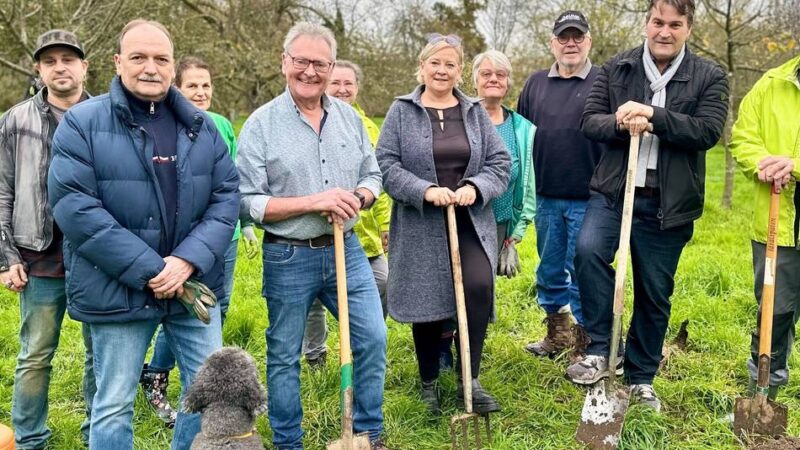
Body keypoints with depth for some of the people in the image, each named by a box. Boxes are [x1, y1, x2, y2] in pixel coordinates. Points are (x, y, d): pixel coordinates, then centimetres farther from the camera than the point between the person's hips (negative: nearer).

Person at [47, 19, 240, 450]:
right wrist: (147, 269, -19)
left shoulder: (200, 126, 6)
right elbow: (73, 206, -15)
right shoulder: (82, 122, -6)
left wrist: (189, 259, -14)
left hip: (193, 285, 4)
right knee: (114, 405, 9)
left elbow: (227, 196, 2)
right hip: (118, 292, -3)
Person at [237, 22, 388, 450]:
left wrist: (357, 198, -12)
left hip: (346, 250, 4)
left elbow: (372, 175, 11)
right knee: (284, 357, 8)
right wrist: (313, 202, -20)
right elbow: (248, 202, -12)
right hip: (288, 258, -4)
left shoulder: (349, 116, 6)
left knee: (373, 339, 6)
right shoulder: (261, 125, -8)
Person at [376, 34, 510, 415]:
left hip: (470, 221, 2)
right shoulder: (401, 111, 1)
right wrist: (426, 191, -20)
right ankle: (429, 384, 25)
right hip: (420, 225, -1)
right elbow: (386, 164, -6)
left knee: (479, 287, -17)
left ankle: (470, 380, -1)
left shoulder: (475, 111, 9)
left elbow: (500, 161, 6)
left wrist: (475, 187, -13)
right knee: (427, 302, 5)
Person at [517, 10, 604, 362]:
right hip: (546, 198, 5)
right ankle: (556, 336, 32)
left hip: (588, 200, -4)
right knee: (550, 271, 15)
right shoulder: (536, 83, 10)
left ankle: (585, 348, 15)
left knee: (583, 273, 2)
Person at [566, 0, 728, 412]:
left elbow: (709, 131, -10)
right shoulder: (615, 68, 6)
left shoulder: (709, 77, 2)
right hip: (613, 191, 0)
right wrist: (620, 124, -20)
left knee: (654, 294, 9)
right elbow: (589, 120, 1)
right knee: (588, 250, -28)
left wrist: (653, 116, -21)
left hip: (667, 203, 0)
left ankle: (641, 379, 28)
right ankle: (599, 353, -14)